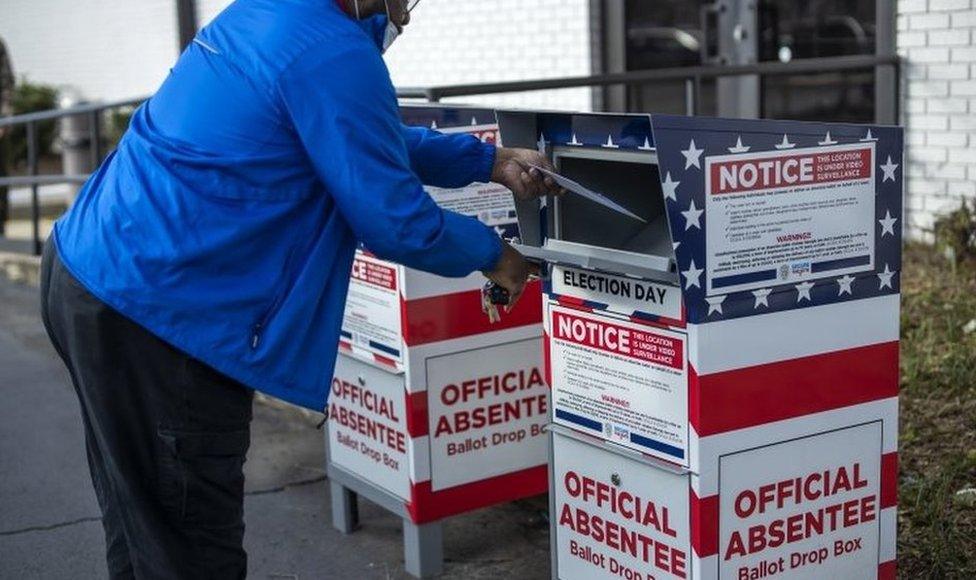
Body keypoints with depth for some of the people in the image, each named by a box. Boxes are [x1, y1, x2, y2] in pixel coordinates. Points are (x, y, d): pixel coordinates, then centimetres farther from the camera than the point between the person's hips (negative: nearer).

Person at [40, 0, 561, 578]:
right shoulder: (336, 56, -18)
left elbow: (368, 140, 24)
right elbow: (397, 223, -13)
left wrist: (492, 162, 24)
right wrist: (493, 255, 6)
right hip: (151, 310, -10)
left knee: (144, 529, 22)